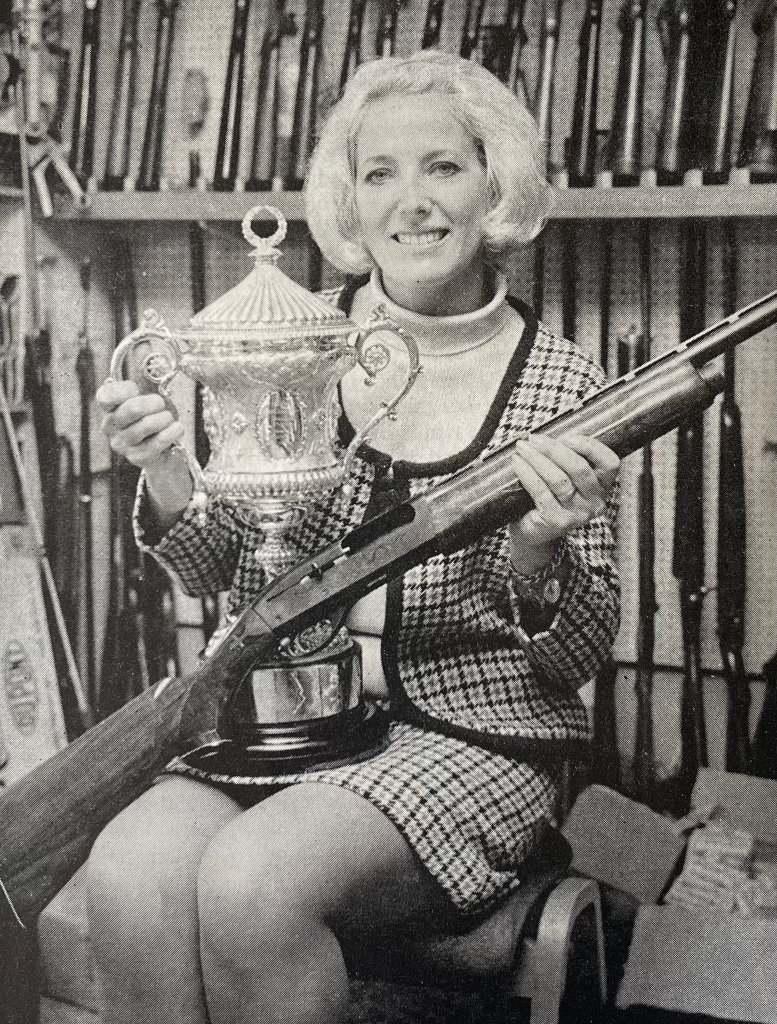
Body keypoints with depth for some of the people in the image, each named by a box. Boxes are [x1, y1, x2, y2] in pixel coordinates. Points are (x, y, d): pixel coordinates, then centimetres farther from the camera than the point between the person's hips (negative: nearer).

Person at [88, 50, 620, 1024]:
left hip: (468, 736, -2)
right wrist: (166, 472, -10)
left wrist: (541, 558, -21)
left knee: (250, 883, -29)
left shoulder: (558, 385, -2)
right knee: (131, 876, -27)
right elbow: (220, 572, 10)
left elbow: (579, 659, 1)